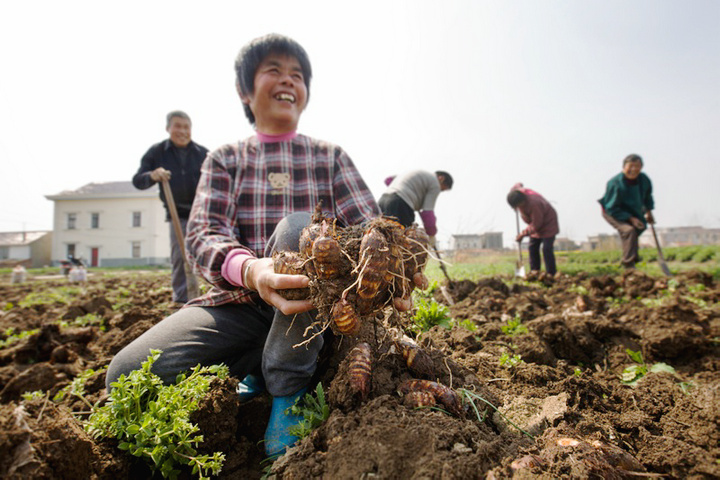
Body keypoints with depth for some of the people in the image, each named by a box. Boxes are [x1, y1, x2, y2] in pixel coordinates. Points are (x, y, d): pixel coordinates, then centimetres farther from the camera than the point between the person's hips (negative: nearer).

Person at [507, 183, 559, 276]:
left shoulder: (533, 204, -39)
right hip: (535, 223, 9)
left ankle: (551, 274, -8)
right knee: (532, 248, 6)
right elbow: (518, 185, 11)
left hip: (548, 223, -8)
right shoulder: (518, 192, -16)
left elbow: (536, 224, -30)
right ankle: (535, 270, 13)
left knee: (547, 249, -14)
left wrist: (523, 234, -24)